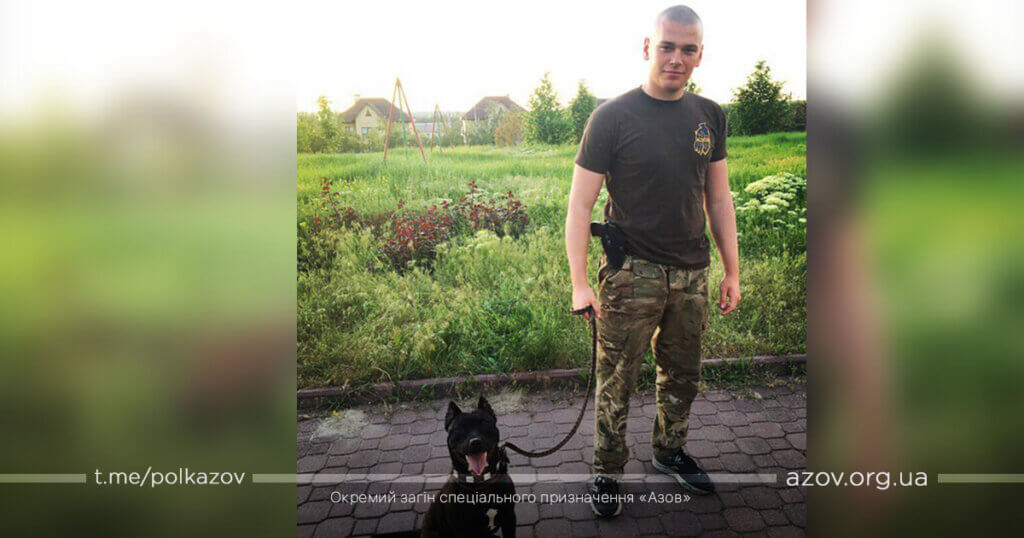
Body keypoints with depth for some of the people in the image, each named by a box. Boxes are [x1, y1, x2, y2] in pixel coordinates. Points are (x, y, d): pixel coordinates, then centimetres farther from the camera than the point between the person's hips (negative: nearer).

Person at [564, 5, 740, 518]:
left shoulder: (709, 116, 8)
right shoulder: (613, 117, -8)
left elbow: (718, 198, 14)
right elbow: (580, 205, -9)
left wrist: (731, 271, 11)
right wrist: (579, 283, -15)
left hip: (692, 273, 5)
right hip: (632, 273, -5)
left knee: (683, 373, 17)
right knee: (617, 381, 2)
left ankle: (669, 451, 40)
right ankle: (607, 471, 22)